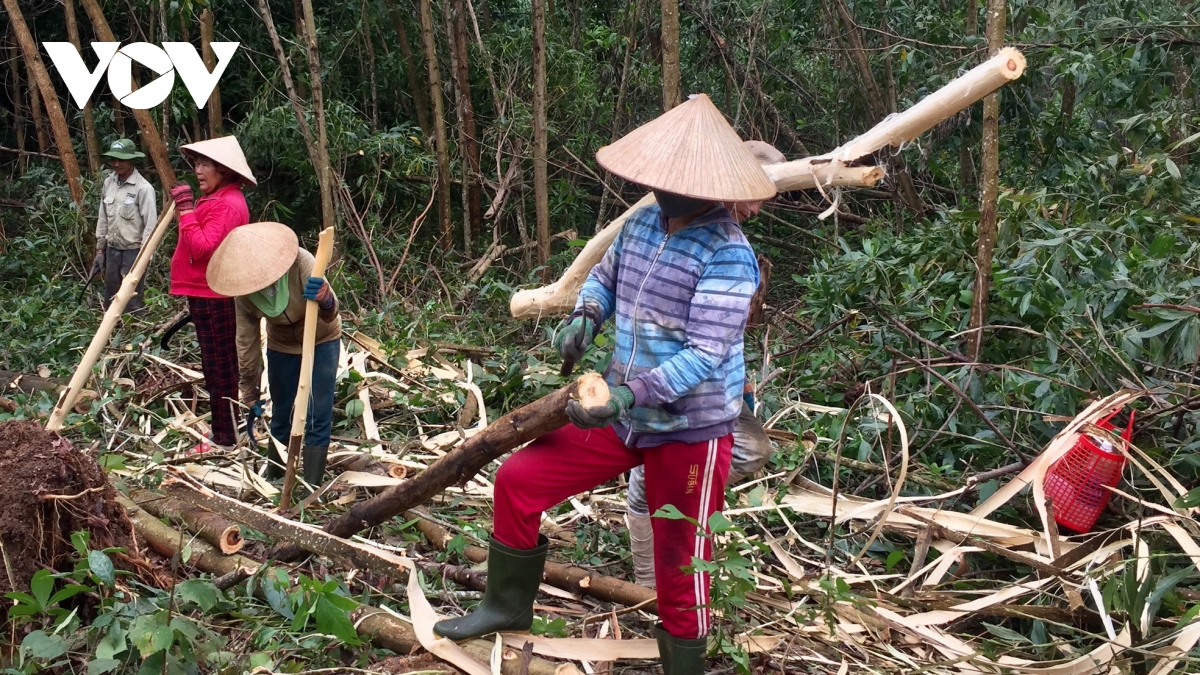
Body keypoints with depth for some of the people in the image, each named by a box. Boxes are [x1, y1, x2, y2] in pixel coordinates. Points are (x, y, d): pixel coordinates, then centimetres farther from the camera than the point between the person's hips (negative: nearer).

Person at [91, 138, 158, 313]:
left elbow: (151, 225, -14)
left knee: (131, 305, -8)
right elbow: (103, 218, 13)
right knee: (110, 302, 13)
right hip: (112, 250, 7)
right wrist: (100, 249, 12)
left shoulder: (143, 188, -14)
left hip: (133, 251, -7)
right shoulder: (108, 182, 5)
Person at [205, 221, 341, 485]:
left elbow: (330, 315, -40)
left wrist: (325, 300, -65)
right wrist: (250, 395, -5)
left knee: (318, 418, -6)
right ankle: (272, 480, 25)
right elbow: (246, 341, -11)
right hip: (282, 347, 3)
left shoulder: (300, 262, -34)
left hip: (321, 341, -3)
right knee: (281, 417, 9)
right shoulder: (243, 292, -23)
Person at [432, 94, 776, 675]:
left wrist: (632, 393, -34)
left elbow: (705, 355, -26)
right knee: (518, 480, 6)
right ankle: (508, 604, 26)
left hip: (690, 431, -7)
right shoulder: (641, 223, 2)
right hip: (621, 415, 7)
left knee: (680, 566, 5)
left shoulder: (728, 256, -20)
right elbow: (604, 278, 19)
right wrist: (585, 316, -3)